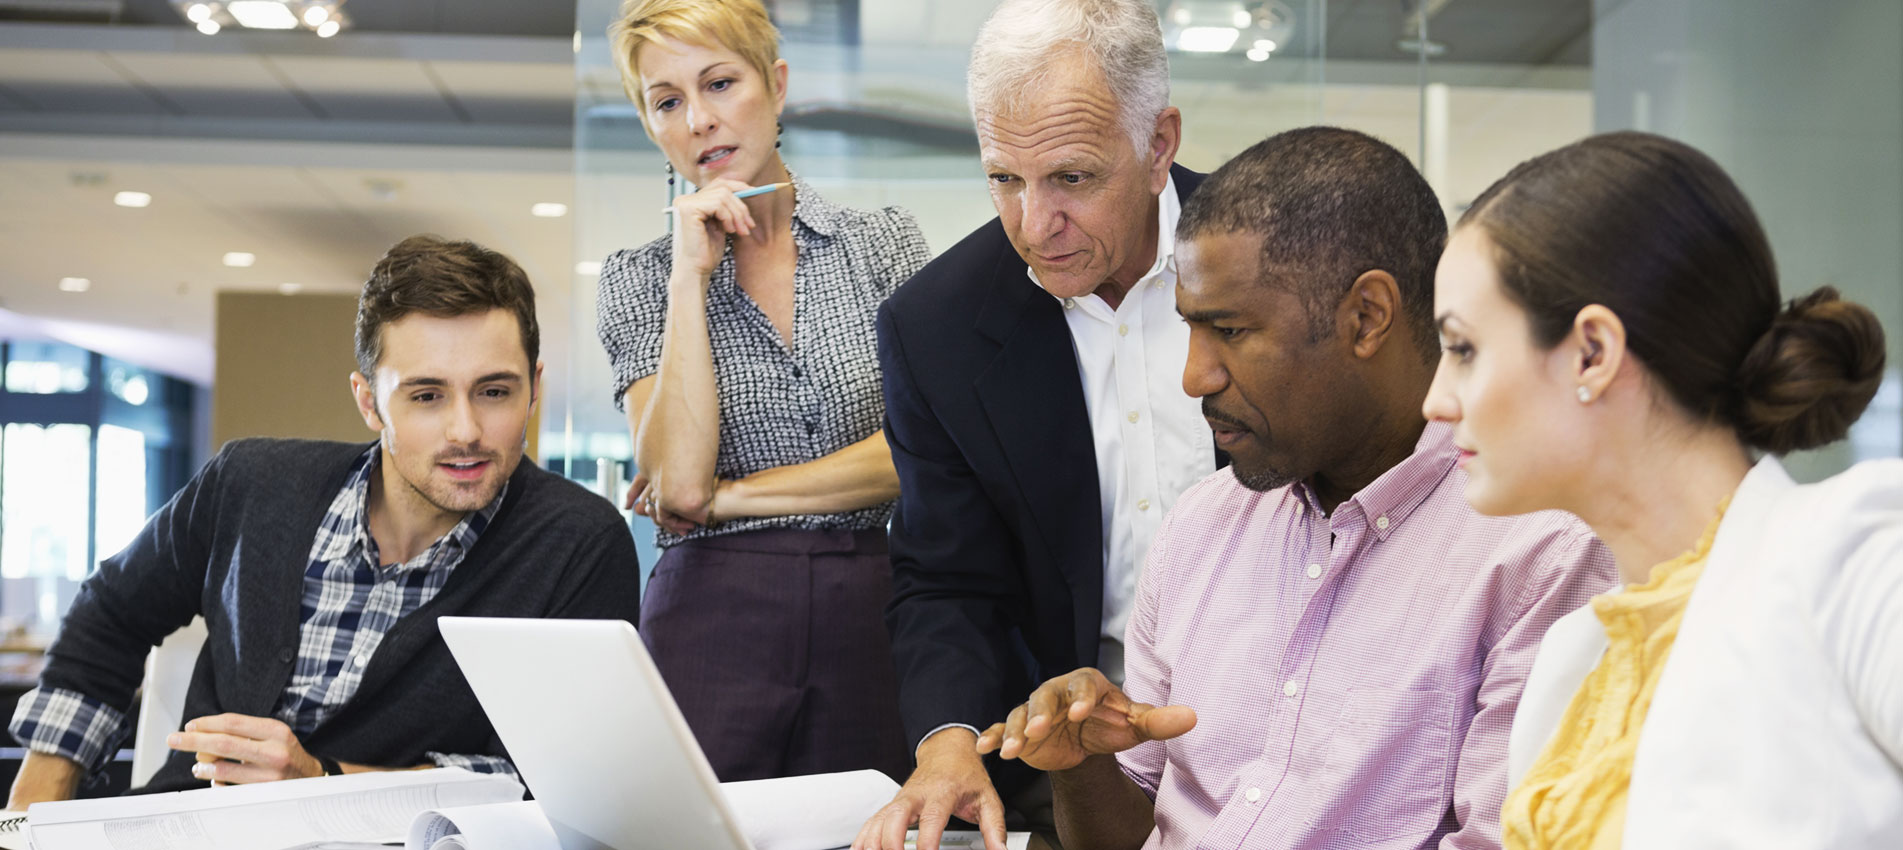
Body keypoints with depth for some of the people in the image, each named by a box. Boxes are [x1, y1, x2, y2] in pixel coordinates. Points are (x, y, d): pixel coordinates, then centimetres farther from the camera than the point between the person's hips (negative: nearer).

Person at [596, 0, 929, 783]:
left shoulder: (885, 243, 5)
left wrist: (733, 495, -6)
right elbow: (680, 479, -11)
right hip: (714, 621, -1)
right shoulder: (638, 279, 4)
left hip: (870, 610, 1)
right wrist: (691, 275, -10)